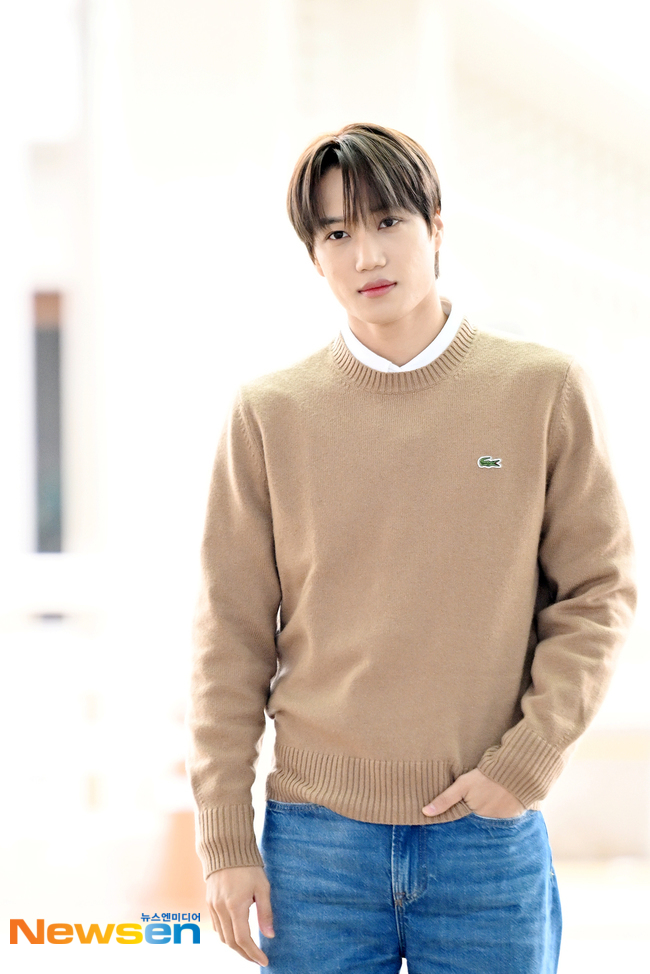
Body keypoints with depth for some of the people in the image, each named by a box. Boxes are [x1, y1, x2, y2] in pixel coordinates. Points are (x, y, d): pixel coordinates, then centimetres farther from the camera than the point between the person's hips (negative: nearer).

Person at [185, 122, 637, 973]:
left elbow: (599, 592, 2)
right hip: (315, 836, 0)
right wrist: (225, 839, -1)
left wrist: (525, 763, -8)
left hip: (492, 835, 0)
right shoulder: (270, 413, 2)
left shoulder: (544, 390, 0)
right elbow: (232, 636, 2)